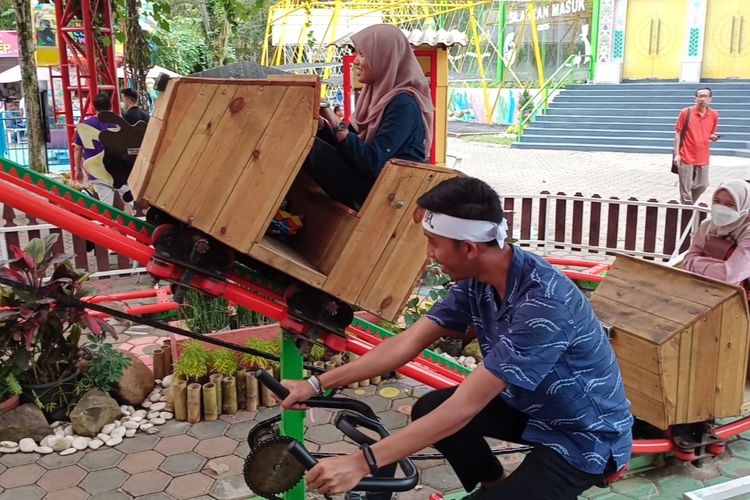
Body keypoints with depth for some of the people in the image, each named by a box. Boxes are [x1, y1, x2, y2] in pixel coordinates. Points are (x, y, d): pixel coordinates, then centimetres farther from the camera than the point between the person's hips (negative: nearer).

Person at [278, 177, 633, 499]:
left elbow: (464, 407, -36)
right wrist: (317, 384, -7)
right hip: (535, 406, 7)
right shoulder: (475, 281, -11)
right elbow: (407, 343, -6)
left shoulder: (544, 303, -36)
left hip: (586, 436, -7)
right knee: (428, 408, -1)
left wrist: (361, 463, -35)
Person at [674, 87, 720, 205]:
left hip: (703, 158, 4)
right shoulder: (686, 112, -5)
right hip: (686, 157, -4)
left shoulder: (714, 115, 3)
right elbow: (678, 133, -3)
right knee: (686, 188, -2)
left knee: (702, 186, 10)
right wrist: (676, 154, -9)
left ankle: (687, 205, 30)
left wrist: (713, 137, -10)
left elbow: (711, 134, 16)